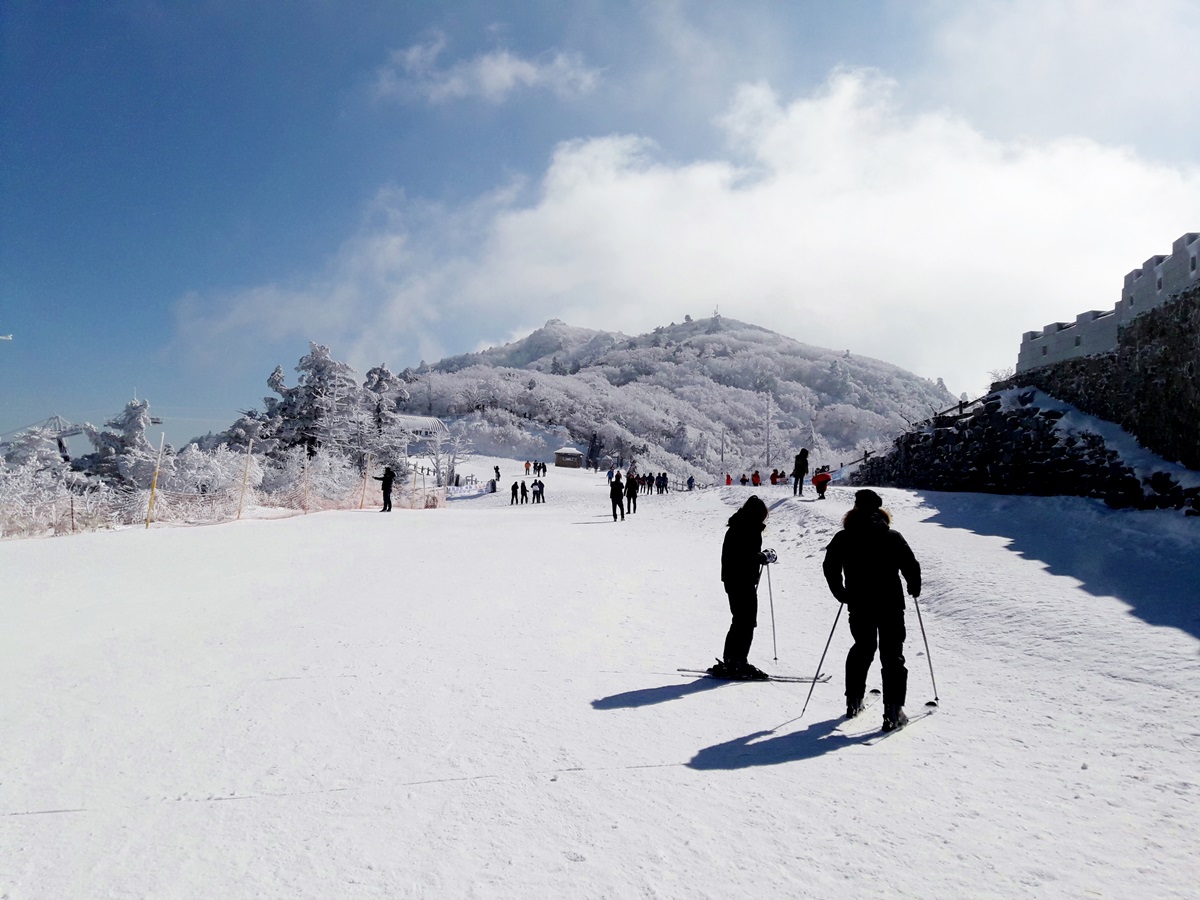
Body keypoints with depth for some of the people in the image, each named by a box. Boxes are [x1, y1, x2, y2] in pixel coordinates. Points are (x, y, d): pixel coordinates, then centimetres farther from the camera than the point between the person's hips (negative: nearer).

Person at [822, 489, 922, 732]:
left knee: (862, 649, 21)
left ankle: (853, 703, 24)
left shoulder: (844, 538, 1)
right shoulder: (893, 537, -4)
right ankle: (893, 712, -6)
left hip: (859, 606, 3)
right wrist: (914, 588, 13)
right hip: (890, 605, -2)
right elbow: (911, 566, -7)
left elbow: (830, 566, 2)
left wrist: (842, 594, 14)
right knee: (892, 655, 2)